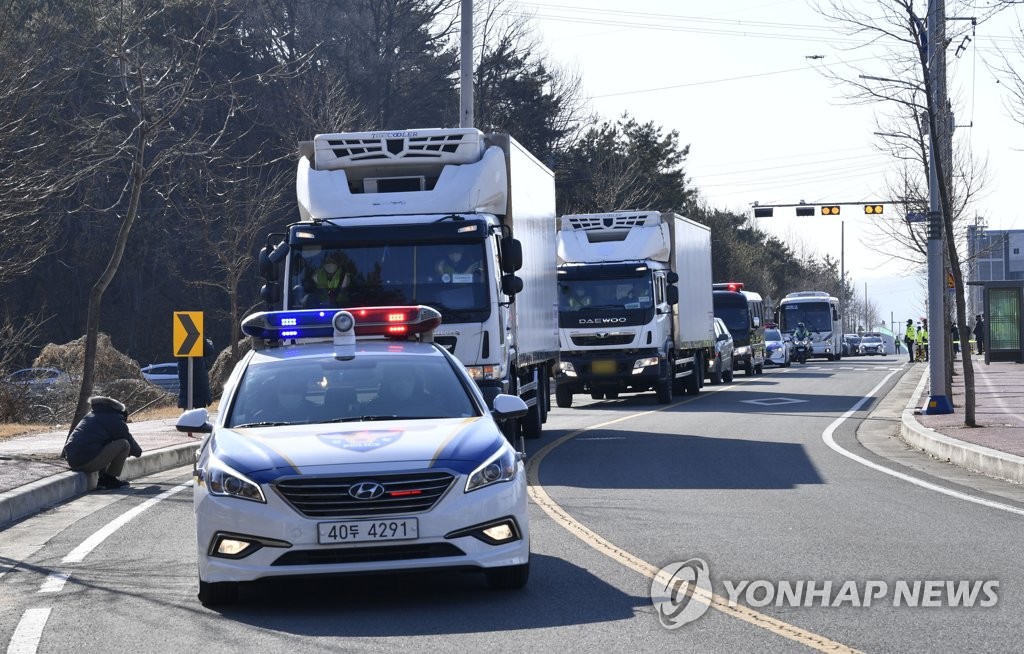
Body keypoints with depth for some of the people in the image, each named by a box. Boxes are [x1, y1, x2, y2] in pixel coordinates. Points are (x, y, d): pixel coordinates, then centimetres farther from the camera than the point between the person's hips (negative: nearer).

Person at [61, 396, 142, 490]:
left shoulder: (90, 415, 28)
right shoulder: (116, 420, 4)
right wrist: (138, 451, 36)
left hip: (71, 461, 8)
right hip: (88, 462, -8)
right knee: (124, 444, -2)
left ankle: (102, 480, 16)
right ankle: (110, 479, 2)